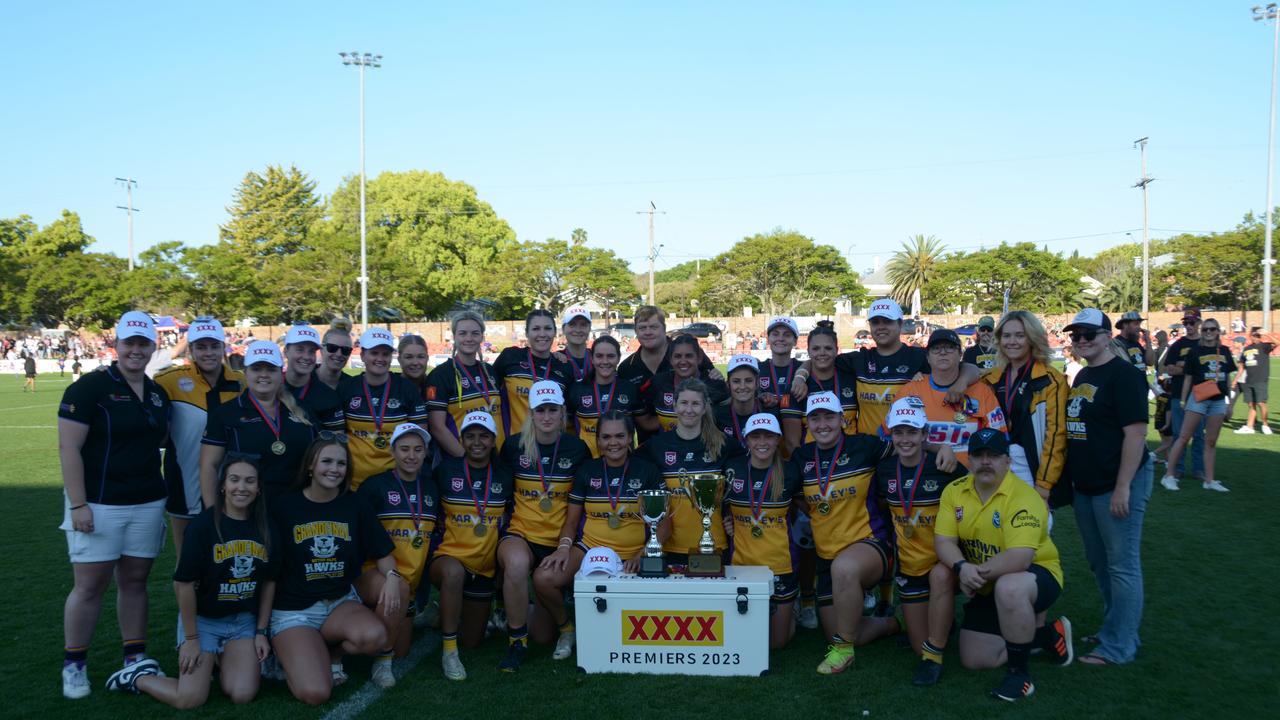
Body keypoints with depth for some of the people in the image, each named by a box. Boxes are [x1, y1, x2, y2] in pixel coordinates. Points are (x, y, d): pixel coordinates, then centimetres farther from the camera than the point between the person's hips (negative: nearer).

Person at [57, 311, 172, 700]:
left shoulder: (158, 394, 10)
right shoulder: (90, 387, -9)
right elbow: (68, 448, -12)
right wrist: (78, 504, -17)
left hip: (147, 504, 5)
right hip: (98, 504, -5)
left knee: (135, 581, 11)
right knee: (90, 585, 0)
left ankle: (135, 658, 20)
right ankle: (74, 665, 16)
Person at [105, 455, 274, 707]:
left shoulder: (264, 527, -3)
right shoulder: (203, 524, -16)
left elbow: (268, 583, 5)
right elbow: (184, 584, -13)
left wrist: (261, 632, 4)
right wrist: (191, 638, -10)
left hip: (244, 621, 4)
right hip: (202, 619, -3)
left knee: (243, 695, -10)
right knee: (190, 699, -11)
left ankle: (219, 661, 20)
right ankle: (139, 675, 17)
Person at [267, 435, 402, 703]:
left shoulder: (355, 506, 1)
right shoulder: (285, 506, -5)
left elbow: (383, 553, 6)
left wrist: (391, 575, -18)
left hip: (340, 601, 3)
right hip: (293, 609, -2)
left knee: (374, 637, -31)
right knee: (315, 693, -21)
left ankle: (330, 653, 4)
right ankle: (292, 652, 13)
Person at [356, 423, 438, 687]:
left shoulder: (430, 487, 7)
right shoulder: (375, 485, -7)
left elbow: (436, 535, 15)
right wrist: (388, 572, -17)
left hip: (412, 578, 5)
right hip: (373, 573, -5)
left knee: (402, 652, 8)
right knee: (398, 587, -38)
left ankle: (377, 613, 36)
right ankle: (381, 662, -19)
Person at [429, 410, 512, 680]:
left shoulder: (504, 476, -1)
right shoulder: (445, 471, -7)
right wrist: (442, 530, -9)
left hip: (485, 566, 3)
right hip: (449, 556, -3)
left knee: (473, 641, 11)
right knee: (454, 572, -41)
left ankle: (454, 613, 45)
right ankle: (448, 650, -23)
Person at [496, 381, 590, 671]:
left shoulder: (577, 448, -1)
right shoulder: (513, 445, -2)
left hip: (560, 539, 1)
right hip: (520, 533, 0)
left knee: (545, 635, 3)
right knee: (517, 563, -40)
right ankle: (516, 640, -17)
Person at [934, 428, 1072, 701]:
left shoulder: (1024, 497, -24)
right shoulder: (954, 491, -6)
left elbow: (1020, 558, -34)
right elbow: (943, 541, -12)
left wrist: (978, 573, -29)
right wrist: (962, 568, -31)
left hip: (1037, 574, -6)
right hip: (989, 589, 7)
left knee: (1008, 588, -42)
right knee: (973, 661, 6)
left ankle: (1019, 672, -19)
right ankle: (1044, 634, 26)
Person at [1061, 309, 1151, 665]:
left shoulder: (1124, 375, -13)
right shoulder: (1082, 376, 14)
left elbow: (1136, 432, -19)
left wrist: (1123, 487, -21)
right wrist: (1071, 478, 17)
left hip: (1115, 487, -9)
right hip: (1085, 486, 9)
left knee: (1122, 566, 0)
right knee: (1099, 563, 18)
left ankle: (1118, 647, 8)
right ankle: (1111, 630, 32)